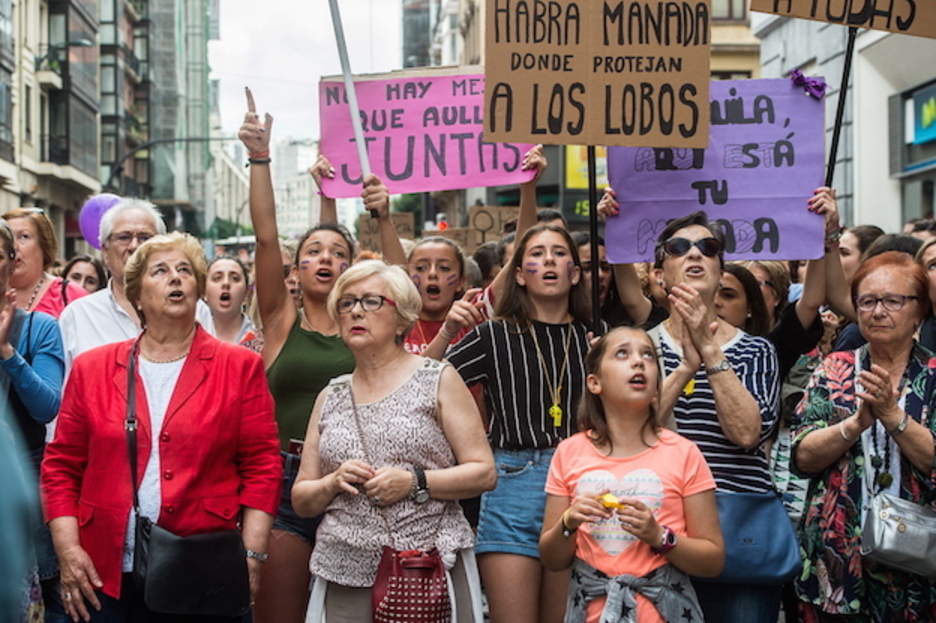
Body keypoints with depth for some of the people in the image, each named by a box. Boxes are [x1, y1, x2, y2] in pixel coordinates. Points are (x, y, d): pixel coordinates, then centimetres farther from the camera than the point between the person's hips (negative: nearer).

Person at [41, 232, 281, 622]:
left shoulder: (239, 367, 3)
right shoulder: (91, 368, 7)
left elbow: (262, 468, 0)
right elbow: (61, 467, 7)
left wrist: (251, 555, -8)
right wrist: (68, 550, -4)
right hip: (107, 577, 1)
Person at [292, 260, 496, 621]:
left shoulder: (439, 380, 3)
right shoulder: (330, 397, 13)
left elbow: (484, 473, -3)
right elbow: (301, 500, 14)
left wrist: (415, 482, -15)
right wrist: (334, 483, -6)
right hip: (345, 577, 3)